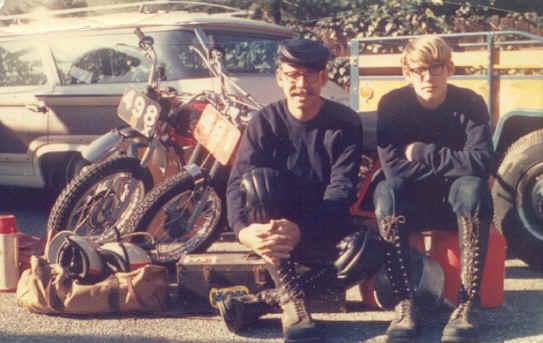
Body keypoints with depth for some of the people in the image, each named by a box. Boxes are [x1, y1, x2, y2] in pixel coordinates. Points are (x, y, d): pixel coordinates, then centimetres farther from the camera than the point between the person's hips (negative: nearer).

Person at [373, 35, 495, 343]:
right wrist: (451, 163, -18)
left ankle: (467, 305, -33)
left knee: (472, 187, -33)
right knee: (387, 190, -32)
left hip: (456, 204, 0)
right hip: (410, 204, 0)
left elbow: (481, 163, -23)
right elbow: (393, 168, -21)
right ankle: (405, 304, -33)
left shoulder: (470, 103, -10)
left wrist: (423, 153, -21)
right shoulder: (392, 104, -11)